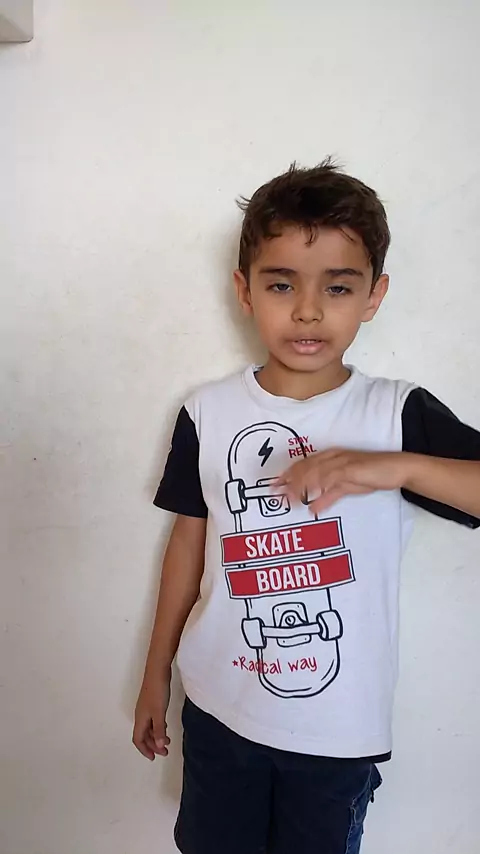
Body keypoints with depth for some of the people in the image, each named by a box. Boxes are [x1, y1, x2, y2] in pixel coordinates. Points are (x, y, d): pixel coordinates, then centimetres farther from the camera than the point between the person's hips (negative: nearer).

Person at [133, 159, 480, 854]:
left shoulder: (400, 416, -13)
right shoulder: (207, 413, -8)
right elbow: (190, 540, 2)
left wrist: (397, 465, -35)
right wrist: (156, 674, 9)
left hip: (340, 727, -1)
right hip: (220, 707, 2)